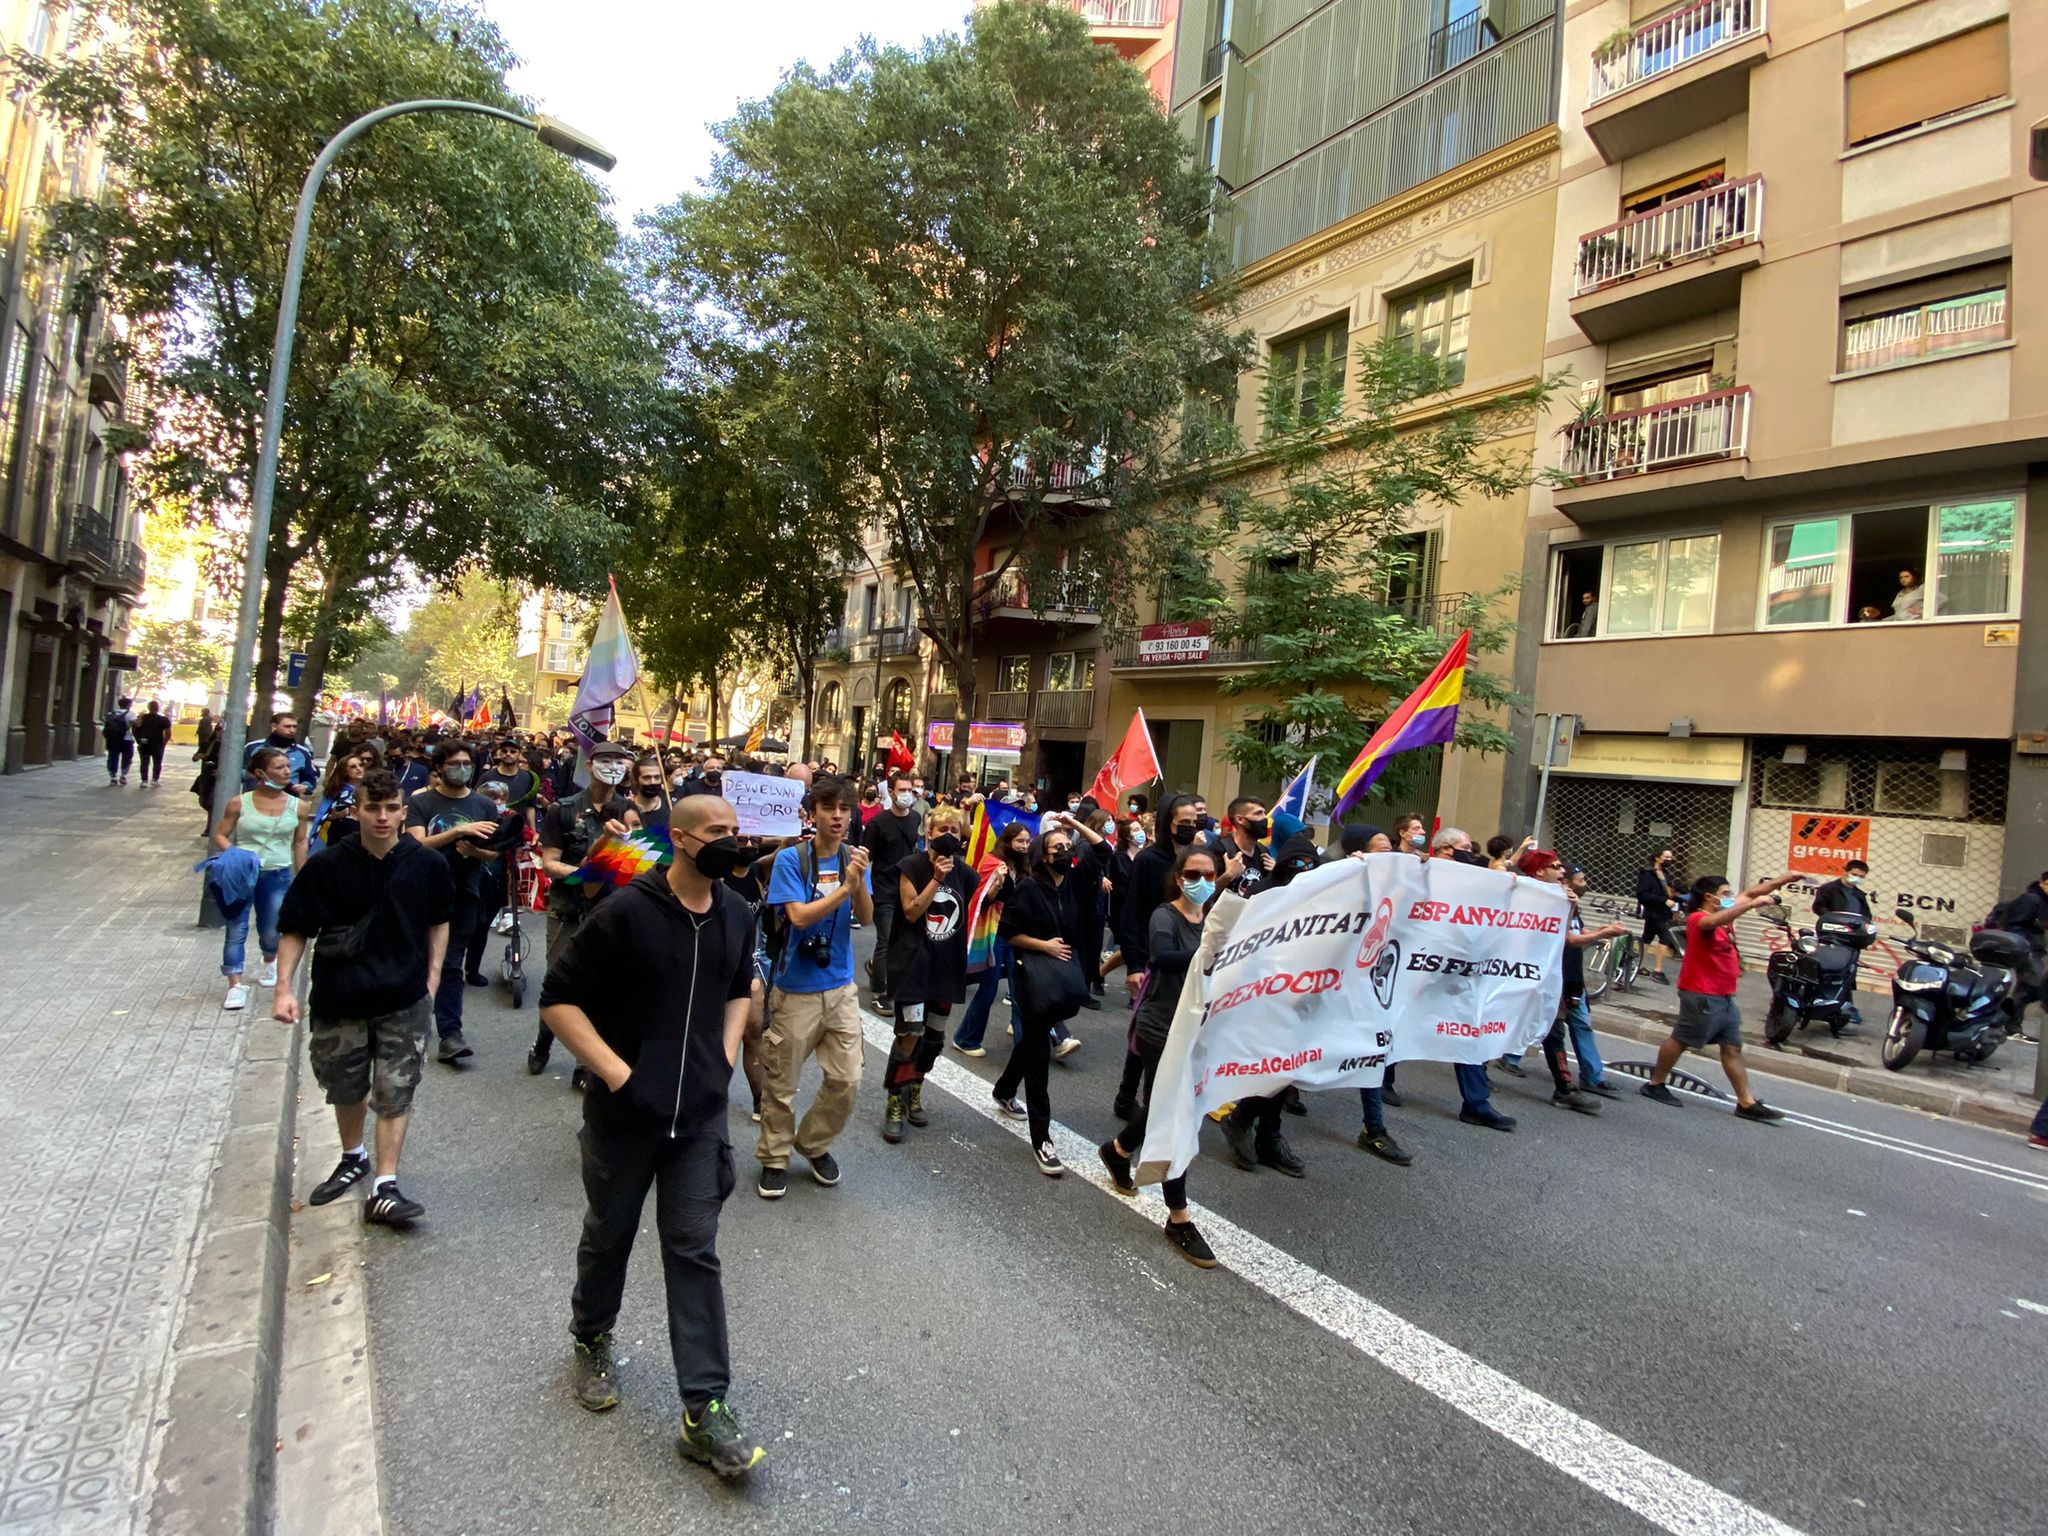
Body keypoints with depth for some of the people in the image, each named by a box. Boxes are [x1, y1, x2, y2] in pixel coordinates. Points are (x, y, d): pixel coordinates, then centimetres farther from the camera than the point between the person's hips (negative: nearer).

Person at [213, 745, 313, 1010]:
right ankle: (235, 985, 4)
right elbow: (220, 836, 2)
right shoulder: (239, 803, -6)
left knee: (271, 931, 11)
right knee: (236, 930, -2)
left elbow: (300, 844, 6)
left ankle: (270, 961, 43)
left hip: (278, 876, 1)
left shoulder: (298, 807, -2)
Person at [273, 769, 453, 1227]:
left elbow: (438, 921, 9)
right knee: (346, 1089, 19)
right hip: (339, 998, 1)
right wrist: (284, 988, -9)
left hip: (404, 999, -1)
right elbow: (295, 930, -2)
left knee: (395, 1094, -1)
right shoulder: (327, 866, -10)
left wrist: (432, 974, 3)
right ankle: (353, 1159, 44)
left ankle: (384, 1187, 6)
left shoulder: (425, 865, -7)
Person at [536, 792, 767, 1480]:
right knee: (609, 1234, 19)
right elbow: (558, 998, -14)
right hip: (625, 1109, -2)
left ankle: (705, 1409, 11)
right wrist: (615, 1072, -19)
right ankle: (592, 1340, 48)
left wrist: (725, 1055, 6)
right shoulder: (625, 912, -17)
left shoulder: (736, 916, -1)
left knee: (695, 1252, 4)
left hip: (701, 1113, 3)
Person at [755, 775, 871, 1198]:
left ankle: (815, 1144, 31)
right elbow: (800, 916, -20)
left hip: (840, 987, 4)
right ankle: (774, 1158, 29)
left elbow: (866, 917, -7)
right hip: (795, 988, -4)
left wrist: (860, 882, -24)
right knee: (781, 1081, 9)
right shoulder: (791, 858, -12)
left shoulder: (853, 857, 1)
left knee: (847, 1080, 7)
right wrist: (845, 886, -26)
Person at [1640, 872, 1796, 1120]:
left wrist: (1784, 880, 8)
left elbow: (1749, 893, 16)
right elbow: (1713, 922, -41)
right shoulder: (1698, 918, -18)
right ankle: (1655, 1084, 15)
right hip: (1702, 997, -9)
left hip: (1724, 997, 9)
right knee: (1680, 1041, 2)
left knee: (1733, 1048, 10)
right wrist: (1752, 904, -43)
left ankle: (1747, 1103, 14)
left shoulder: (1723, 914, 9)